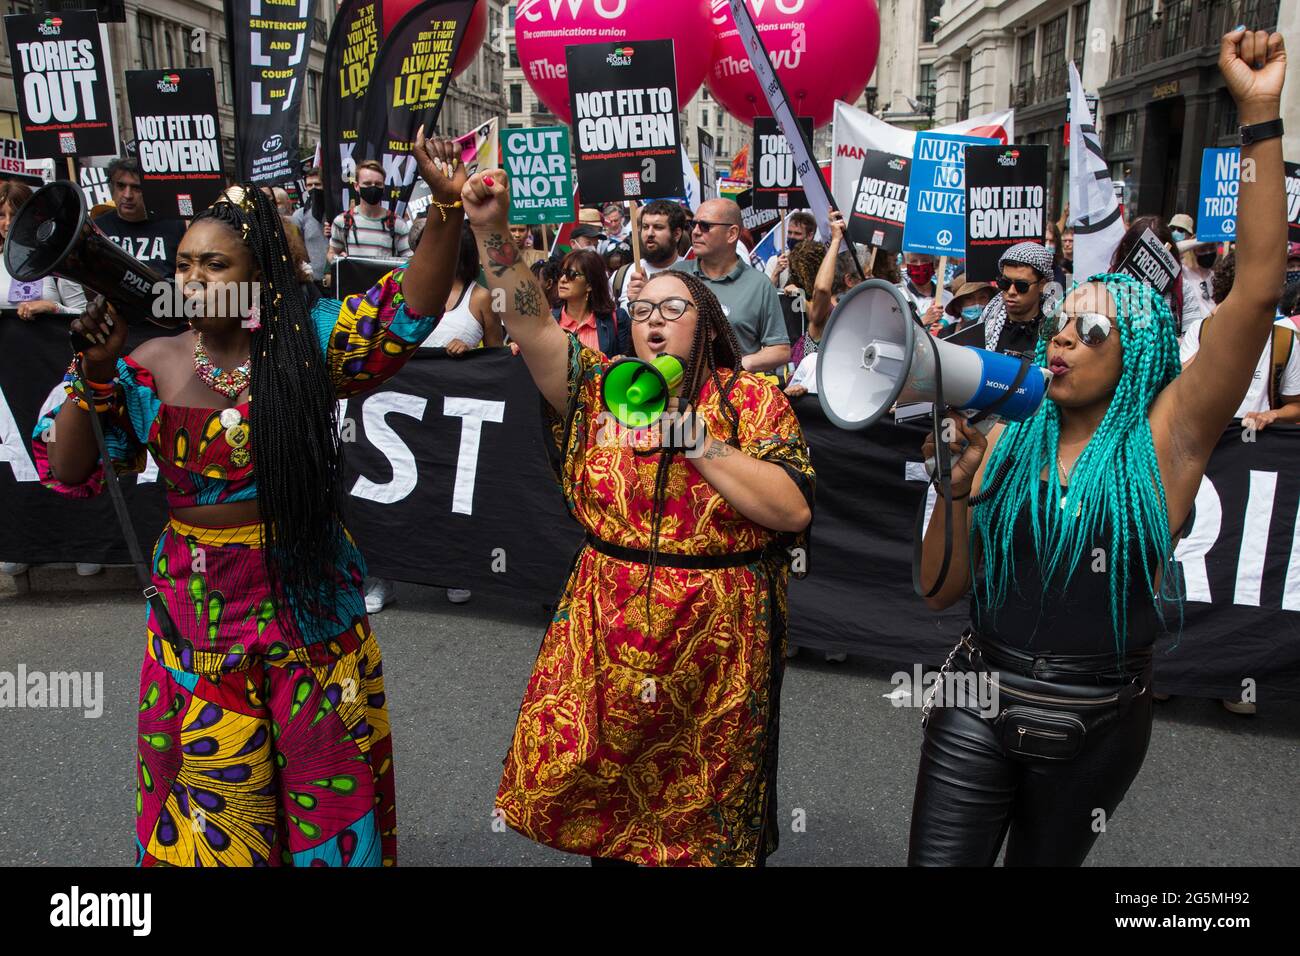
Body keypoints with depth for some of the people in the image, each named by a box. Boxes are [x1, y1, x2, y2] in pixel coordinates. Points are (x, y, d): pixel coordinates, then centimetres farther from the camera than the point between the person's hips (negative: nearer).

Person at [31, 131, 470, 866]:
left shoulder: (309, 345, -5)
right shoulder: (152, 366, 1)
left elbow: (410, 310, -16)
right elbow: (70, 474, 1)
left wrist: (448, 207, -30)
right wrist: (94, 374, -13)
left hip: (308, 595, -1)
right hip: (198, 605, 2)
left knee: (327, 776, 13)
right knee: (211, 779, 14)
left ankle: (335, 853, 36)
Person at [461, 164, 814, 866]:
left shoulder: (751, 399, -2)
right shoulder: (601, 390, 5)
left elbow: (793, 510, -13)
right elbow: (530, 324, -6)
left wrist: (694, 441, -18)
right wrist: (491, 229, -17)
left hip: (719, 637, -2)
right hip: (607, 633, 2)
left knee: (706, 815, 12)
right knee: (596, 805, 11)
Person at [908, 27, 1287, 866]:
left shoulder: (1164, 439, -7)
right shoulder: (1007, 444, -1)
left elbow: (1258, 291, -19)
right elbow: (939, 590, 0)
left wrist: (1261, 118, -22)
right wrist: (959, 489, -16)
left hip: (1097, 723, -1)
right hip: (979, 703, 1)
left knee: (1044, 860, 21)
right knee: (937, 861, 0)